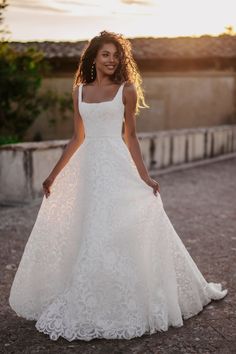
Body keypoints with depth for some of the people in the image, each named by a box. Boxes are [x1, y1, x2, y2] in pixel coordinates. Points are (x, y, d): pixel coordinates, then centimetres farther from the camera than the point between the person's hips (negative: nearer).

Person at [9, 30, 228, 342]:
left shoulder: (127, 90, 1)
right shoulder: (79, 91, 11)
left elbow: (131, 136, 3)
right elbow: (78, 137, 14)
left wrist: (144, 176, -2)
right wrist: (55, 173, 14)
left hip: (117, 167, -4)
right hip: (88, 167, 4)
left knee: (121, 232, -4)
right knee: (85, 232, 8)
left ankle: (124, 307, 10)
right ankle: (87, 305, 24)